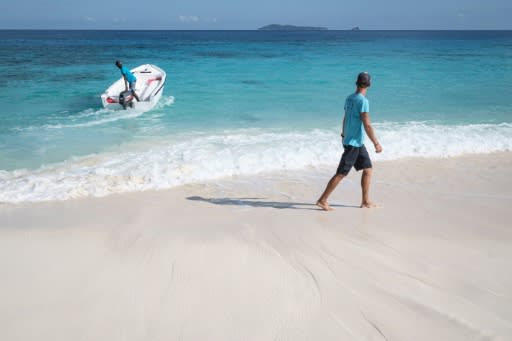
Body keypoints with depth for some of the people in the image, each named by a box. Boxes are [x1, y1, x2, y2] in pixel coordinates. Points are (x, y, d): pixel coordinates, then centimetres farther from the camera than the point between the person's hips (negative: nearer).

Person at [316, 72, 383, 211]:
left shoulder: (349, 98, 8)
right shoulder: (363, 101, -18)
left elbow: (345, 119, 19)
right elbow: (367, 125, -20)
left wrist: (344, 135, 32)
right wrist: (376, 143, -15)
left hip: (358, 143, 9)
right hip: (353, 143, -9)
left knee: (368, 169, 12)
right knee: (341, 173, -5)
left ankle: (365, 201, 17)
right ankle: (322, 200, 1)